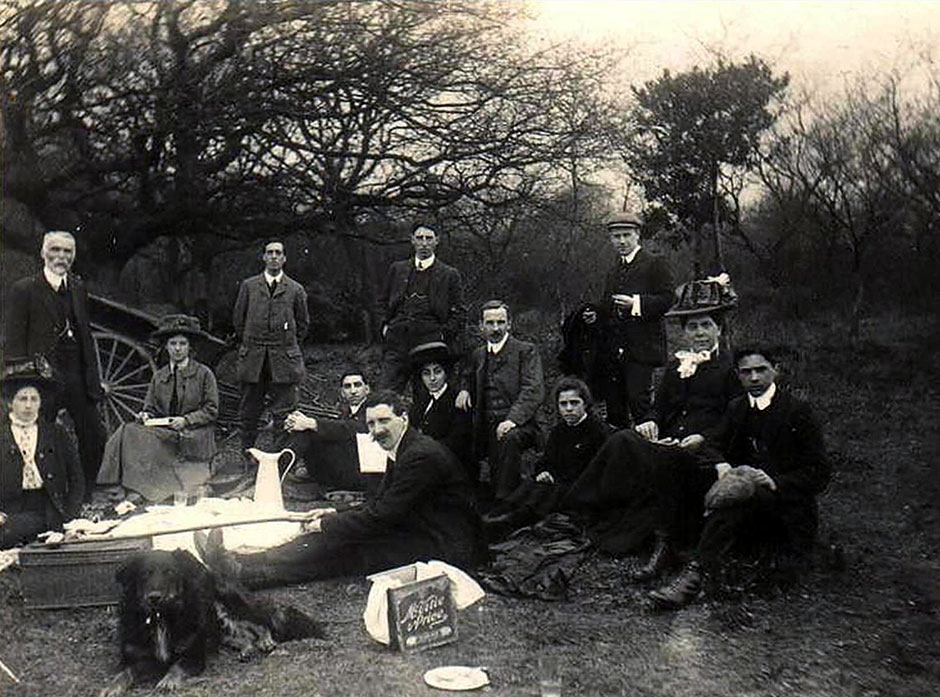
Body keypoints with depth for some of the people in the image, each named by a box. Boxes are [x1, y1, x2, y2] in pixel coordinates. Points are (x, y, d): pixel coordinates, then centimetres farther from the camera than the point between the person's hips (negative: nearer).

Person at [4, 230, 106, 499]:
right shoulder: (24, 289, -4)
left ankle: (84, 500, 22)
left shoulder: (78, 288, 13)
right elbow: (14, 342, -5)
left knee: (95, 439, 6)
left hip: (78, 378, 5)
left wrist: (94, 378, 10)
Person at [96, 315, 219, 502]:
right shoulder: (158, 377, 16)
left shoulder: (204, 374, 2)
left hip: (193, 438, -4)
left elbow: (211, 411, 0)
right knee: (129, 431, -24)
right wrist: (145, 415, -8)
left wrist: (186, 420, -13)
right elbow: (150, 407, 15)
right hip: (164, 434, 5)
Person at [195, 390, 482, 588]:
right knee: (334, 537, -6)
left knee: (342, 548, -19)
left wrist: (328, 525, -12)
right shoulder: (401, 451, 12)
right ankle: (244, 566, -11)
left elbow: (384, 515, -22)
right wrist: (335, 515, 2)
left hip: (443, 548, -9)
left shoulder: (422, 456, -21)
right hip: (415, 533, 9)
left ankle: (244, 570, -21)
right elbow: (378, 505, 17)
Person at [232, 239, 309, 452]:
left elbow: (303, 323, 14)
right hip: (252, 359, 1)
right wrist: (249, 343, 12)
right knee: (249, 411, 6)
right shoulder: (248, 286, 8)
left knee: (284, 412, 0)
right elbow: (238, 318, 15)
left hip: (284, 359, -1)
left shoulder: (295, 289, 5)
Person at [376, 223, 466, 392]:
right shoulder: (397, 269, 17)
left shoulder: (449, 275, 8)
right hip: (397, 341, 2)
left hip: (430, 342, -2)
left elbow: (459, 313, 7)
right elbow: (382, 302, 22)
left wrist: (444, 334, -5)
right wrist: (384, 325, 7)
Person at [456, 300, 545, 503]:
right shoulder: (478, 354, 17)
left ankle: (506, 500, -32)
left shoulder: (526, 351, 0)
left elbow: (533, 390, -11)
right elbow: (467, 375, 38)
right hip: (488, 428, 6)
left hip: (519, 425, -6)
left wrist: (513, 419, -27)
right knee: (495, 482, -5)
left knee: (509, 438, -37)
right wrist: (464, 389, 13)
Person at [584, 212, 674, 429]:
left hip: (641, 348, -7)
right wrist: (595, 315, 7)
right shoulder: (613, 271, 22)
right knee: (614, 401, 8)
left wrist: (636, 303, -21)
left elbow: (666, 299, -10)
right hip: (613, 350, 7)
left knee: (639, 400, -11)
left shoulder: (655, 264, -1)